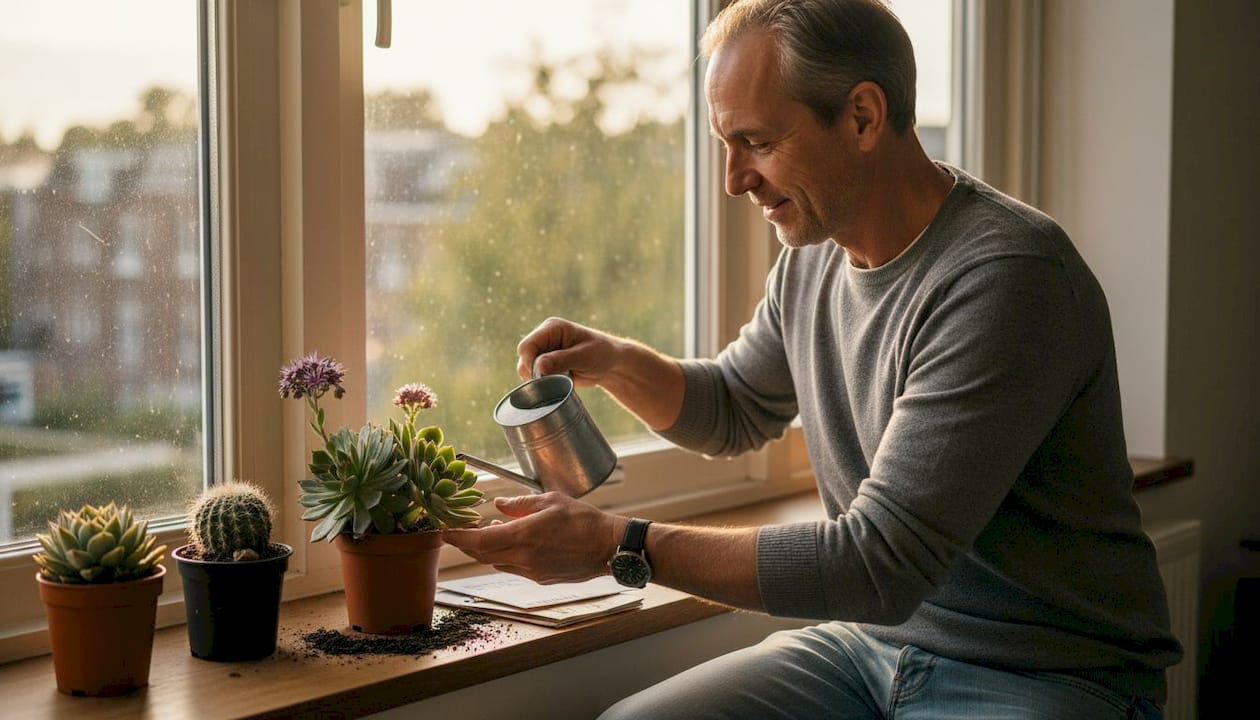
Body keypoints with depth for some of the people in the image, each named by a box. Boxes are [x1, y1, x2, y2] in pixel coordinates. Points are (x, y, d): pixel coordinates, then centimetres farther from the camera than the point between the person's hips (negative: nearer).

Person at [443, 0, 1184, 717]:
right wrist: (616, 362, 2)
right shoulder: (813, 256, 4)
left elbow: (880, 562, -25)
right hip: (873, 639, 7)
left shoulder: (1006, 278, -23)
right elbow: (735, 411, 24)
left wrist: (617, 544, -24)